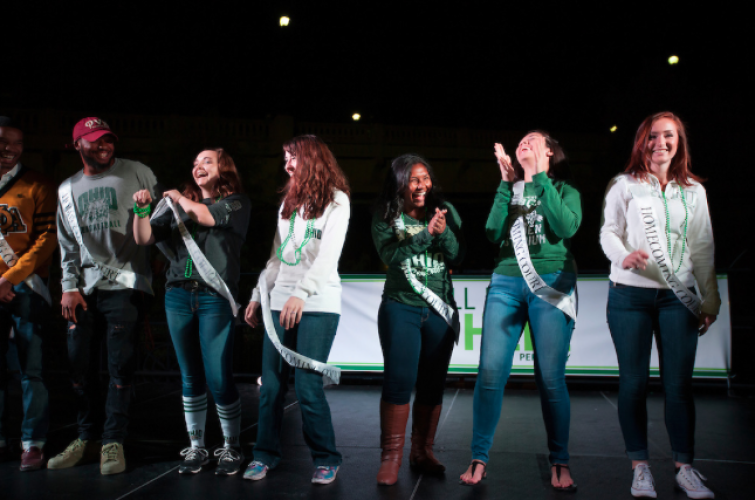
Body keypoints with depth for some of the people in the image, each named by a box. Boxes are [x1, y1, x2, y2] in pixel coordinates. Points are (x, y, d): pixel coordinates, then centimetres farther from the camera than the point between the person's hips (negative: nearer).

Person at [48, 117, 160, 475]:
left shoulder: (137, 173, 4)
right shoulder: (68, 190, 17)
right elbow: (67, 245, 14)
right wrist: (69, 286, 5)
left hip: (125, 284, -4)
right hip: (84, 288, 4)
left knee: (120, 366, -5)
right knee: (79, 366, 6)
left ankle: (113, 441, 6)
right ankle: (87, 438, 20)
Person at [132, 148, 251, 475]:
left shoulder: (237, 203, 5)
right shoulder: (179, 206, 16)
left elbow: (207, 216, -14)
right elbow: (144, 238, 10)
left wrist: (180, 199, 4)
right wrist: (142, 210, -7)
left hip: (215, 298, -4)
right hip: (178, 296, 4)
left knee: (218, 380, -6)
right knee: (190, 377, 10)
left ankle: (231, 448, 13)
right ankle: (196, 447, 22)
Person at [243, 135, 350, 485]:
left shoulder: (336, 200, 0)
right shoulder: (289, 201, 19)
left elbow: (329, 254, -12)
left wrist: (301, 293, -24)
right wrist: (258, 295, 16)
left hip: (318, 304, -5)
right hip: (280, 301, 6)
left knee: (308, 386, -8)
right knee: (271, 384, 4)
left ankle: (326, 459, 9)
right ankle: (266, 454, 18)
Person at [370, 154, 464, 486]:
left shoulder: (445, 210, 3)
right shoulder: (385, 215, -2)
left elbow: (457, 256, -2)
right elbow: (390, 255, -16)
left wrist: (443, 233, -19)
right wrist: (425, 234, -24)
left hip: (440, 309, 3)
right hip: (401, 307, -2)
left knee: (433, 384, 6)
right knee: (399, 380, -8)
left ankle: (422, 452, 19)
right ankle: (391, 457, 3)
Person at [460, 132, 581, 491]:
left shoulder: (564, 190, 12)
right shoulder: (510, 190, 19)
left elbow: (567, 227, -9)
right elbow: (493, 232, 2)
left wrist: (541, 179, -5)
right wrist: (507, 183, 1)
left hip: (551, 283, -2)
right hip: (506, 282, 2)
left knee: (550, 377, -6)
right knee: (490, 373, -7)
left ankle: (559, 462, 8)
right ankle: (479, 459, 1)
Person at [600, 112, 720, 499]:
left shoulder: (694, 190, 13)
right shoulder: (625, 185, 5)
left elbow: (703, 247, 13)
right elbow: (608, 231, 0)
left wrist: (711, 299, 10)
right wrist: (623, 256, -22)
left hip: (678, 295, 2)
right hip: (630, 293, -2)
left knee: (679, 383, 0)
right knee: (633, 381, 1)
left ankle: (685, 468, 11)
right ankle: (640, 467, 10)